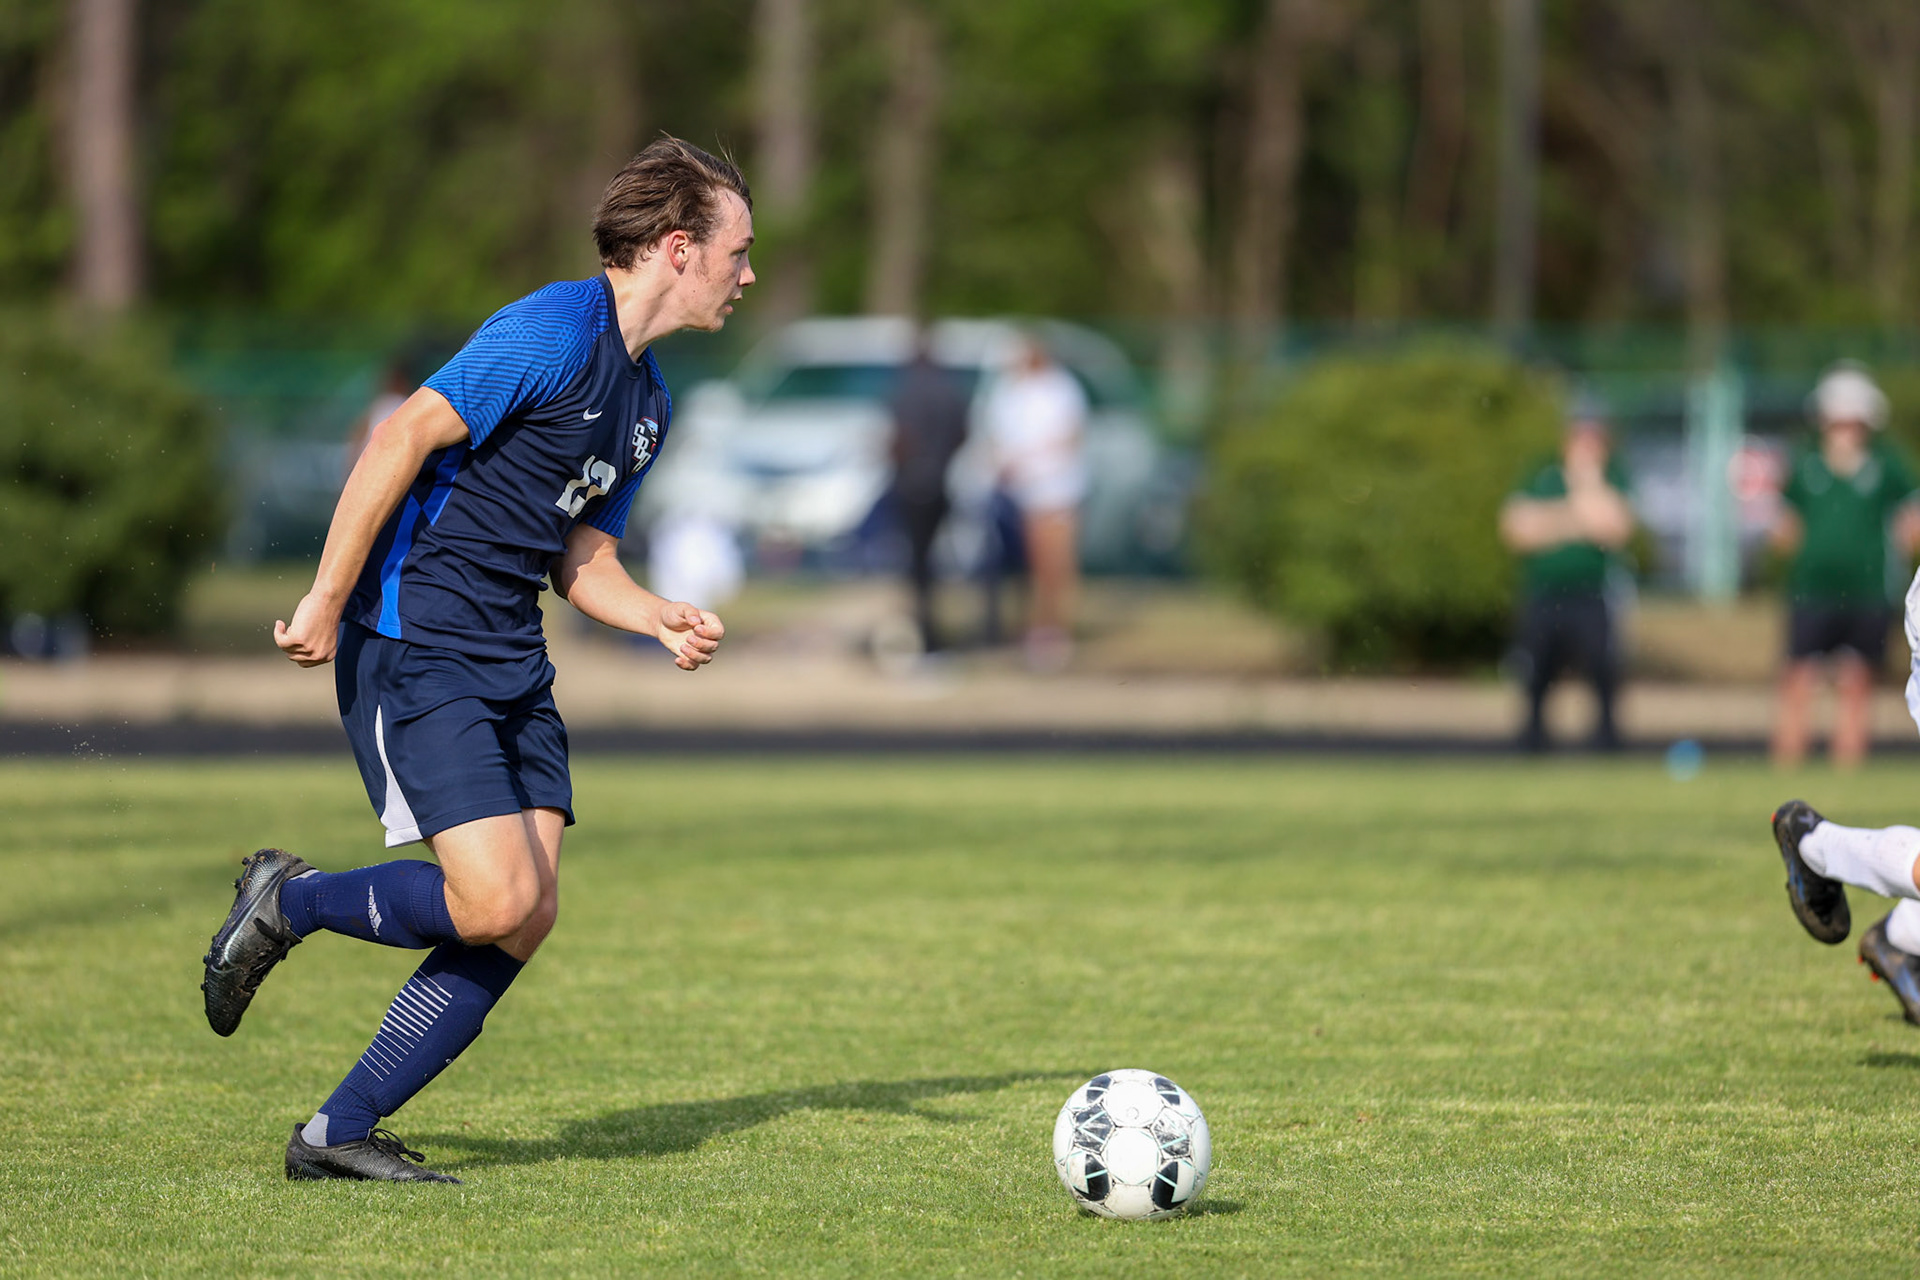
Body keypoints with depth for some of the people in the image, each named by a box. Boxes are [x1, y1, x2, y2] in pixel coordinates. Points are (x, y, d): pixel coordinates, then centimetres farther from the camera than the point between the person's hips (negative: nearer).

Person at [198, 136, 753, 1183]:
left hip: (512, 662, 9)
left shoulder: (646, 402, 16)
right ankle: (285, 902, 8)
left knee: (529, 914, -2)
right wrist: (327, 602, -21)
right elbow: (403, 437, -19)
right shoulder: (553, 332, -14)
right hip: (414, 647, -9)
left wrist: (662, 619, 0)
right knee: (497, 900, -18)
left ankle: (339, 1133, 4)